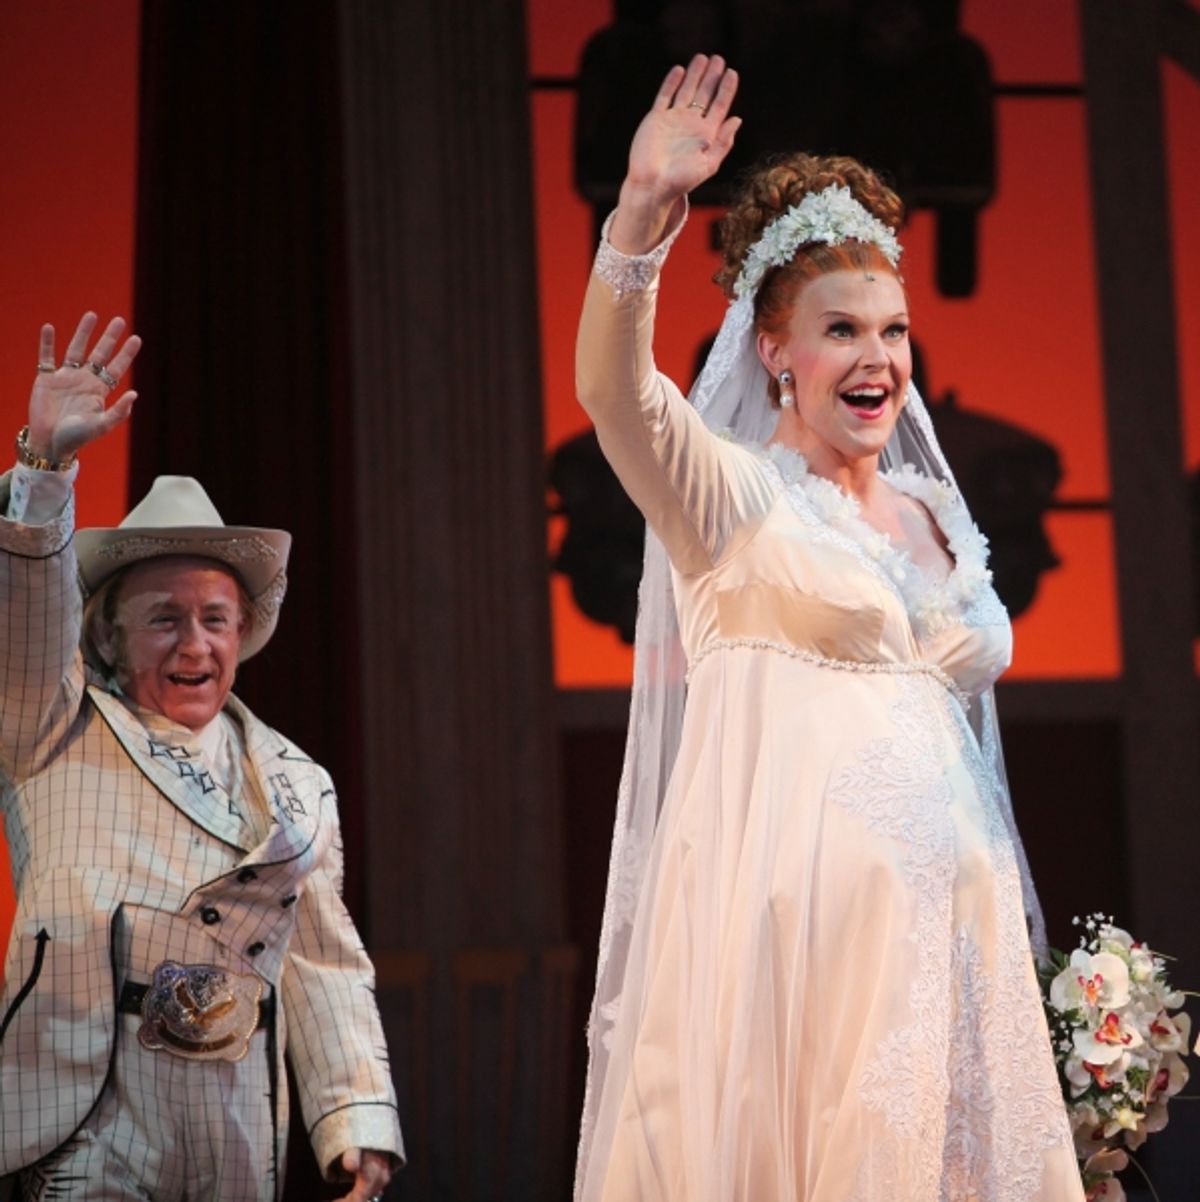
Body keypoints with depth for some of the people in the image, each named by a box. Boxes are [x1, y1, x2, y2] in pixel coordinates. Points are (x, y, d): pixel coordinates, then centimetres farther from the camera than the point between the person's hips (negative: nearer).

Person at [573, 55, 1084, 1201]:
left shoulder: (934, 513, 17)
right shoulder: (733, 493, 0)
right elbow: (613, 390, -20)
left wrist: (994, 911, 18)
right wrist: (644, 214, -34)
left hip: (941, 910, 6)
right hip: (788, 903, -6)